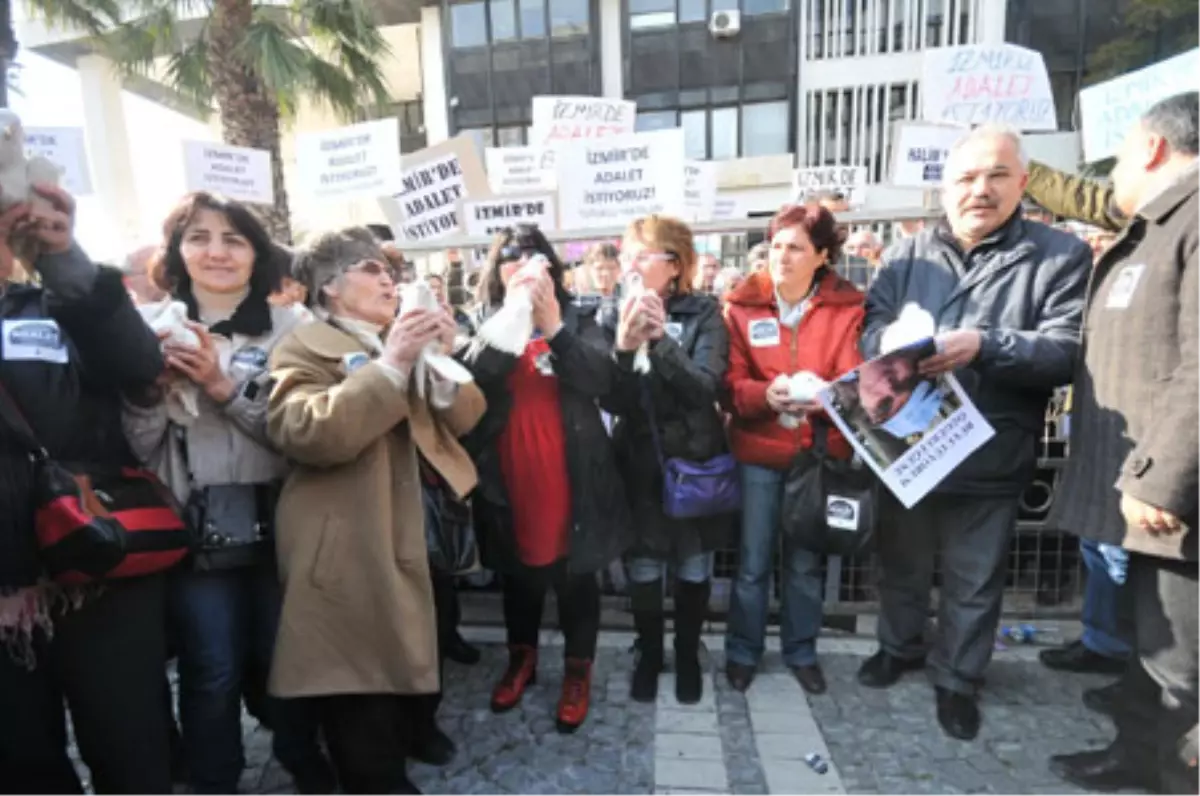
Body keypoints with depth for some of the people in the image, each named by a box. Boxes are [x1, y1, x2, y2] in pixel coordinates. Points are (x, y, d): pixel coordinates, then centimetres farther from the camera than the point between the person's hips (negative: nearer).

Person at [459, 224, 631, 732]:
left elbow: (603, 379, -17)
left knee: (576, 577, 12)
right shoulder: (486, 327, 3)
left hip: (572, 475, -1)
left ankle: (578, 670, 33)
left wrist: (553, 326, -26)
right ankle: (521, 658, 42)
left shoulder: (577, 320, -1)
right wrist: (509, 320, -23)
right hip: (509, 476, 2)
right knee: (518, 575, 20)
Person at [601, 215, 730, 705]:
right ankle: (648, 654, 36)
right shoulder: (615, 317, -2)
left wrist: (661, 339, -30)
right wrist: (623, 348, -27)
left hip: (694, 459, -1)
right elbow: (612, 401, -9)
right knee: (643, 569, 12)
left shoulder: (703, 314, -7)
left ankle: (688, 656, 37)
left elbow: (706, 388, -19)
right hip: (639, 462, 1)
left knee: (693, 568, 14)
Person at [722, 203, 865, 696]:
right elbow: (731, 384, -6)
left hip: (819, 451, 1)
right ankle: (742, 651, 29)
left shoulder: (847, 307, -1)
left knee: (806, 561, 14)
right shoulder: (741, 305, -3)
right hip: (758, 450, -1)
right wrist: (766, 395, -26)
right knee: (753, 560, 7)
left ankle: (801, 651, 35)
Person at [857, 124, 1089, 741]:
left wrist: (983, 346, -28)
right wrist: (895, 344, -26)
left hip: (989, 458, -2)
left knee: (974, 581, 15)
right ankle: (900, 646, 45)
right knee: (901, 562, 21)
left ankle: (957, 679, 38)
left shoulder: (1061, 256, -3)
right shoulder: (908, 253, 5)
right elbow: (869, 325, -4)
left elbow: (1067, 352, -12)